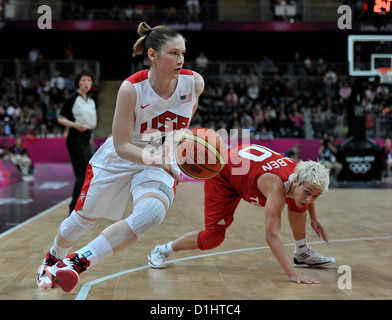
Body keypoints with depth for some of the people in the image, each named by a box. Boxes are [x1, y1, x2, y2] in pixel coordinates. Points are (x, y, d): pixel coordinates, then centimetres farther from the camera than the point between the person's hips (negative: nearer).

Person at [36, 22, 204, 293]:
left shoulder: (194, 82, -17)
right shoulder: (131, 88, -27)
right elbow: (121, 146, -24)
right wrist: (156, 159, -38)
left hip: (162, 164, 2)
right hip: (118, 159, -1)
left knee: (152, 213, -30)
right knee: (84, 218, 13)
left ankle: (76, 263, -21)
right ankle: (52, 260, 48)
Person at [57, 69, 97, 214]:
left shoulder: (91, 101, 14)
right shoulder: (72, 99, -7)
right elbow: (60, 118, -11)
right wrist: (75, 125, -24)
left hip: (86, 139, 8)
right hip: (75, 138, -8)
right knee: (82, 174, -13)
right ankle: (74, 210, -8)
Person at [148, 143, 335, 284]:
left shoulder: (303, 177, -22)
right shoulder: (277, 186, -44)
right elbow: (272, 236, -51)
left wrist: (313, 218, 7)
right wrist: (292, 274, -56)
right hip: (223, 174, -7)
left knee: (297, 204, -3)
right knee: (213, 238, -9)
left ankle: (302, 254, 14)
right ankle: (162, 250, 11)